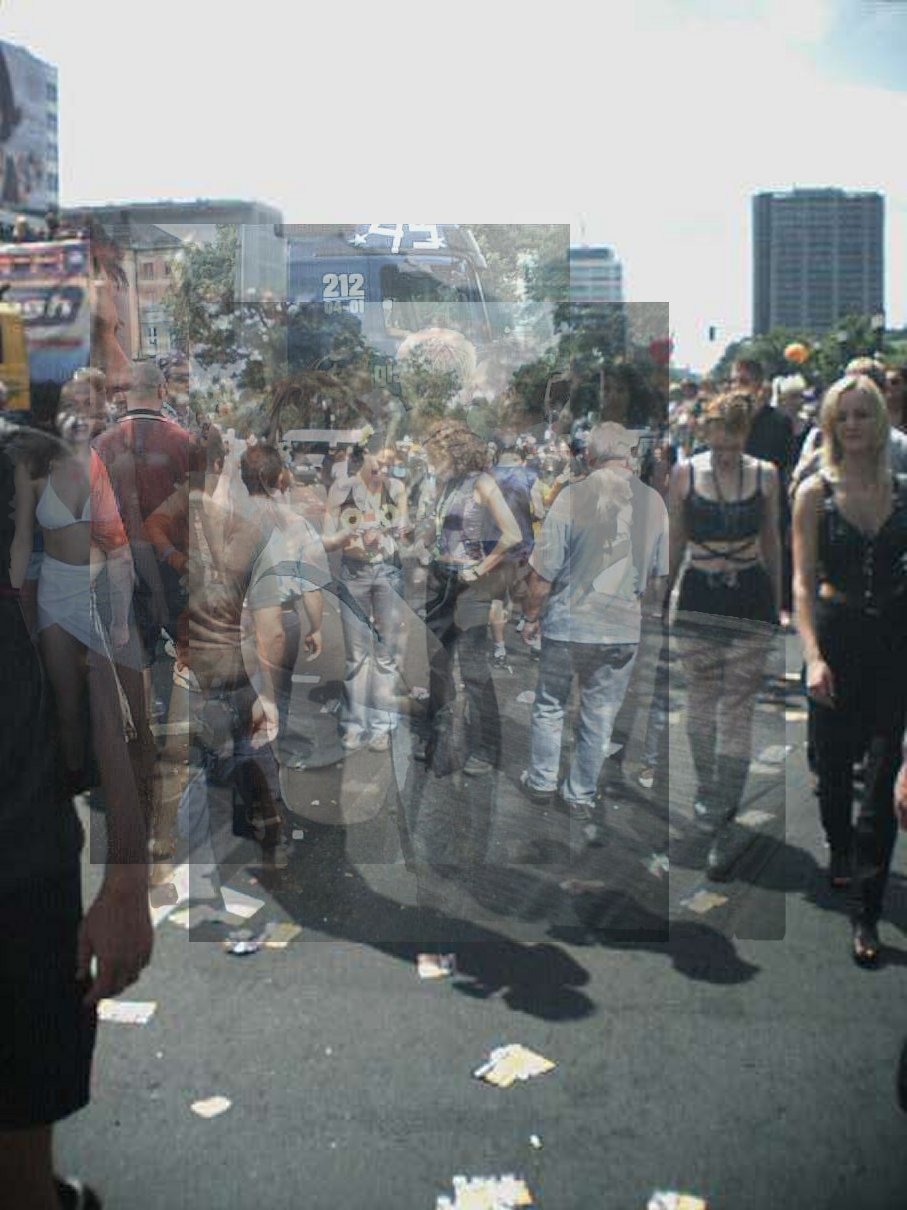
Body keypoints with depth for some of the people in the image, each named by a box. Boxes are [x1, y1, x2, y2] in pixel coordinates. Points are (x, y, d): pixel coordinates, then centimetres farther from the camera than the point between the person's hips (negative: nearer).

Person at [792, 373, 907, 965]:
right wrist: (813, 656, -14)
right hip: (838, 633, -1)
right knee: (834, 761, 12)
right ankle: (840, 850, 42)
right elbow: (803, 582, -5)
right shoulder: (816, 492, -3)